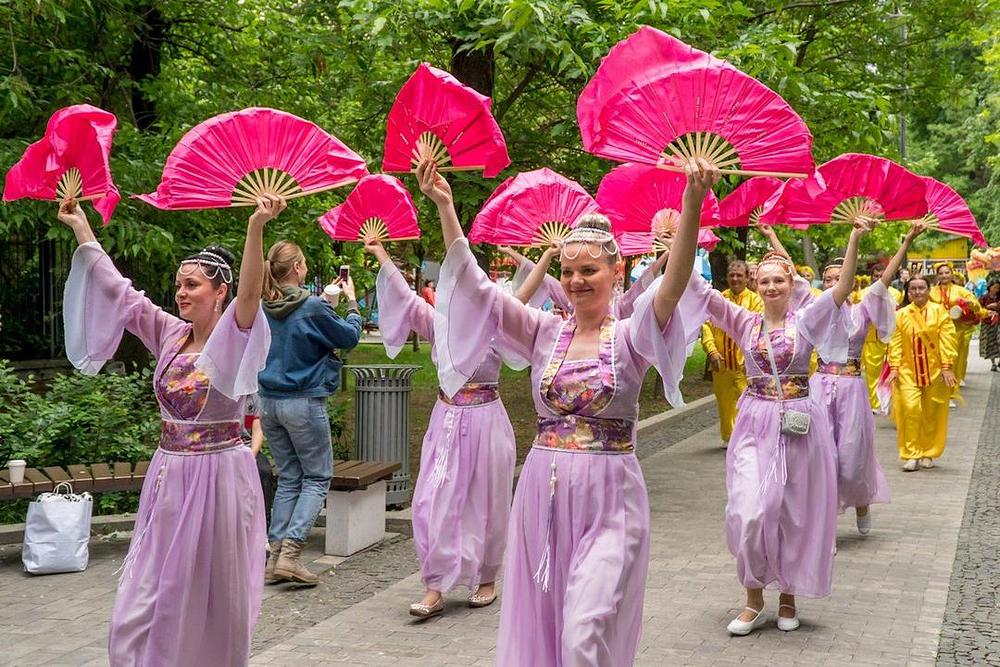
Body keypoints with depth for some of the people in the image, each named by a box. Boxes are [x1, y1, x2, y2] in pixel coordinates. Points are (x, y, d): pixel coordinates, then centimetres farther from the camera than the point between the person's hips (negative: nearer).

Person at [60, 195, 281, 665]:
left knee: (213, 599, 6)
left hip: (218, 477, -5)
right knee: (147, 598, 5)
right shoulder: (170, 335, 6)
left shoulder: (234, 340, -9)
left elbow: (250, 293, -28)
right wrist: (81, 227, 10)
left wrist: (256, 227, -42)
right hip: (168, 475, 5)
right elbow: (117, 290, 9)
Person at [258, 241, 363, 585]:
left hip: (269, 402, 6)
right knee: (317, 478, 5)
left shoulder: (264, 308, 2)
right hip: (304, 402, -6)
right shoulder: (313, 308, -16)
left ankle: (274, 555, 9)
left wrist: (328, 297, 22)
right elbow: (349, 337, -2)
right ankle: (290, 552, -9)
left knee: (288, 478, 15)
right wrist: (352, 301, 12)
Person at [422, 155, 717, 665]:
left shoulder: (630, 336, -4)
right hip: (542, 492, 4)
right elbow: (474, 285, -2)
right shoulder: (544, 333, 5)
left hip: (608, 498, -4)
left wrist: (692, 206, -39)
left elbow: (672, 287, -22)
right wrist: (445, 207, -14)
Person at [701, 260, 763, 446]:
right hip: (721, 364, 4)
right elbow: (707, 326, 4)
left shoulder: (755, 300, 0)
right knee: (724, 403, 13)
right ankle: (728, 437, 29)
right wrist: (712, 351, -10)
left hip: (745, 365, -3)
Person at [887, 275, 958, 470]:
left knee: (932, 414, 6)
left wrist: (947, 367, -10)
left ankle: (928, 454, 20)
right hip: (908, 371, 0)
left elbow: (947, 340, -4)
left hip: (935, 371, 0)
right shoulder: (900, 315, 3)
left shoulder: (939, 311, 0)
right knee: (911, 409, -12)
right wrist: (894, 368, -6)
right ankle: (911, 455, -4)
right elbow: (895, 343, 2)